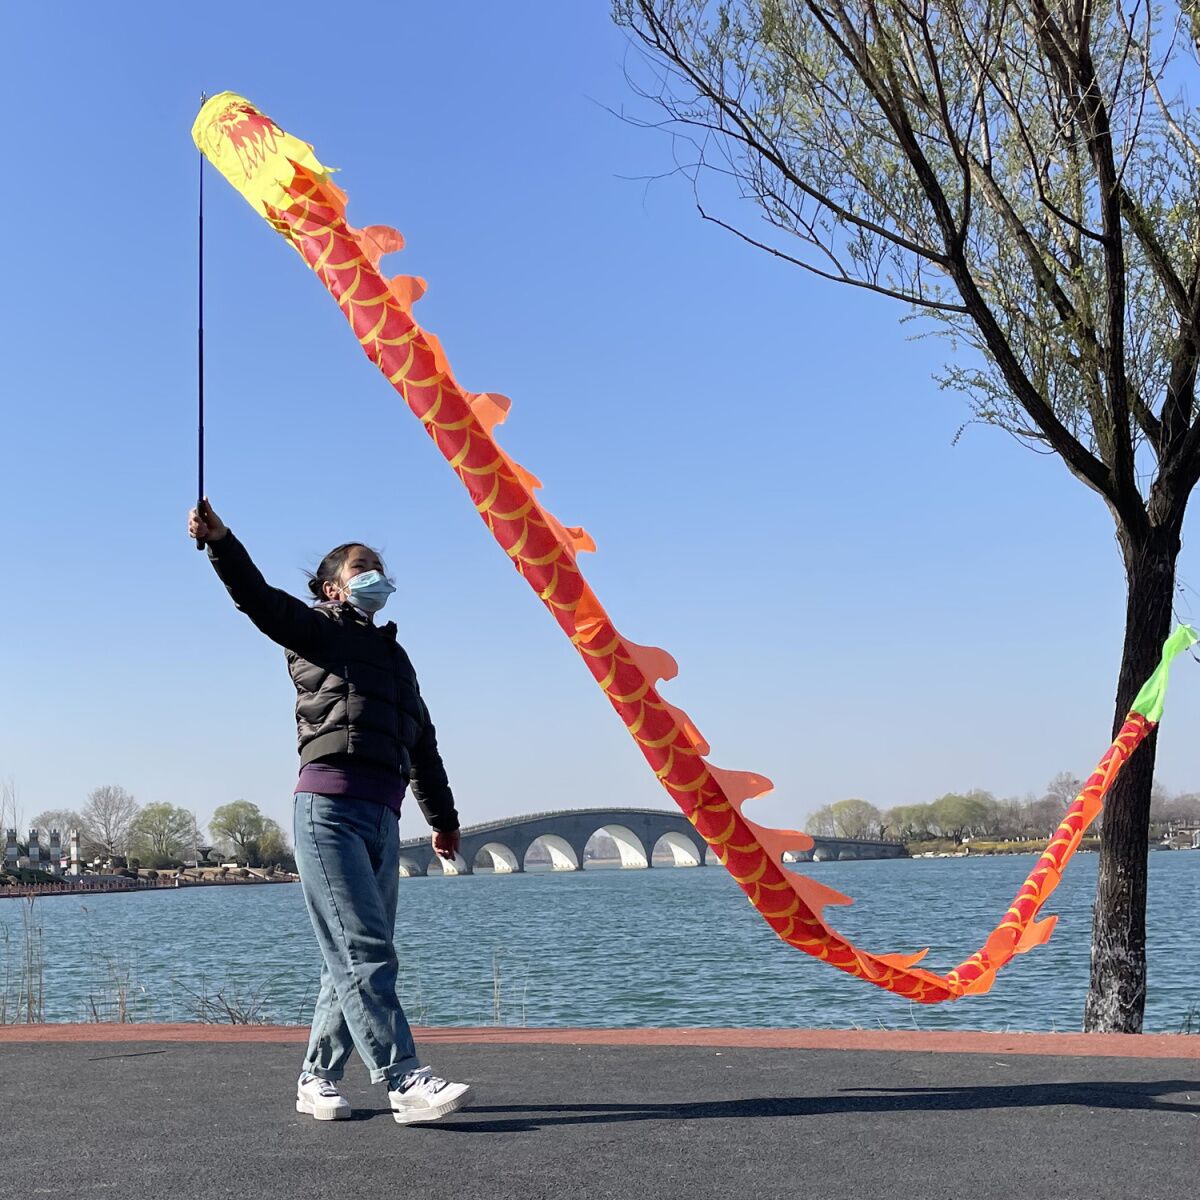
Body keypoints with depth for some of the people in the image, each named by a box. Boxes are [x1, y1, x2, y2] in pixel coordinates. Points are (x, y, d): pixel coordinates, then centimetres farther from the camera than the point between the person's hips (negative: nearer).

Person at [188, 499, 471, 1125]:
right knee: (365, 952, -12)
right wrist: (220, 541, -27)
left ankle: (317, 1079, 17)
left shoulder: (394, 655, 29)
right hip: (330, 807, -7)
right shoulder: (317, 630, 10)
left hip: (383, 816, 7)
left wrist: (443, 818, 36)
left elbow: (423, 746, 34)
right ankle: (406, 1082, -16)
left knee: (354, 958, 7)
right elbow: (258, 598, -10)